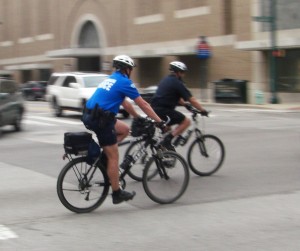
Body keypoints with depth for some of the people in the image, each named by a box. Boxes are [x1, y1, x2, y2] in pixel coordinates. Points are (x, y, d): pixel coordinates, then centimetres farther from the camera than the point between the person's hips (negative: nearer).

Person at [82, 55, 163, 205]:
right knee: (113, 157, -1)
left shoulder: (111, 79, 22)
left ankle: (104, 154, 14)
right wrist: (159, 121, 2)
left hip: (90, 116, 9)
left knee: (125, 129, 23)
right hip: (100, 119, -9)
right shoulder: (124, 81, -5)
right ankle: (117, 194, 6)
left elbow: (125, 103, 30)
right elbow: (143, 104, -3)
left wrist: (138, 118, 34)